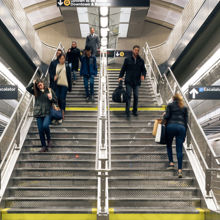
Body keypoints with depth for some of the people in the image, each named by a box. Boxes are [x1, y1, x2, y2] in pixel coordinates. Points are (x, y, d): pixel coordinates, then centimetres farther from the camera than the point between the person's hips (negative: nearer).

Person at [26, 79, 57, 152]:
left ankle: (49, 139, 3)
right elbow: (28, 88, -3)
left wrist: (51, 98, -13)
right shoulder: (36, 92, 9)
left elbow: (55, 101, 5)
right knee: (40, 130, 1)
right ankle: (44, 146, 12)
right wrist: (33, 83, -4)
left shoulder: (49, 90, 4)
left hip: (47, 113, -3)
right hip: (39, 114, 3)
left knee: (45, 125, -26)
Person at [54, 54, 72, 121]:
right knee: (58, 98, 1)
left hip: (64, 85, -3)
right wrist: (54, 77, -6)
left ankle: (62, 113, -6)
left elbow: (69, 77, 5)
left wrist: (70, 87, 3)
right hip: (57, 85, 3)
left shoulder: (67, 67, 4)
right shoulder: (56, 66, 9)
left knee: (62, 99, -10)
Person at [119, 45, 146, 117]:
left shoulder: (141, 61, 7)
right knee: (128, 96, -4)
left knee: (136, 96, 5)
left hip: (137, 82, 2)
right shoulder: (127, 59, 2)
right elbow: (123, 69, 6)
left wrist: (143, 75, -9)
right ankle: (127, 111, 0)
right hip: (129, 81, -2)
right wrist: (120, 77, -6)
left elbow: (144, 70, 11)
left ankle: (135, 110, 18)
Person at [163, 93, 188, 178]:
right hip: (181, 127, 3)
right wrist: (184, 134, 17)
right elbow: (186, 121, 15)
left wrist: (164, 115, 20)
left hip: (171, 126, -2)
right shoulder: (184, 108, 19)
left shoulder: (170, 105, 10)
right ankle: (179, 170, -4)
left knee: (169, 145, 18)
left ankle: (171, 163, 8)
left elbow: (167, 116, -4)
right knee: (179, 149, 1)